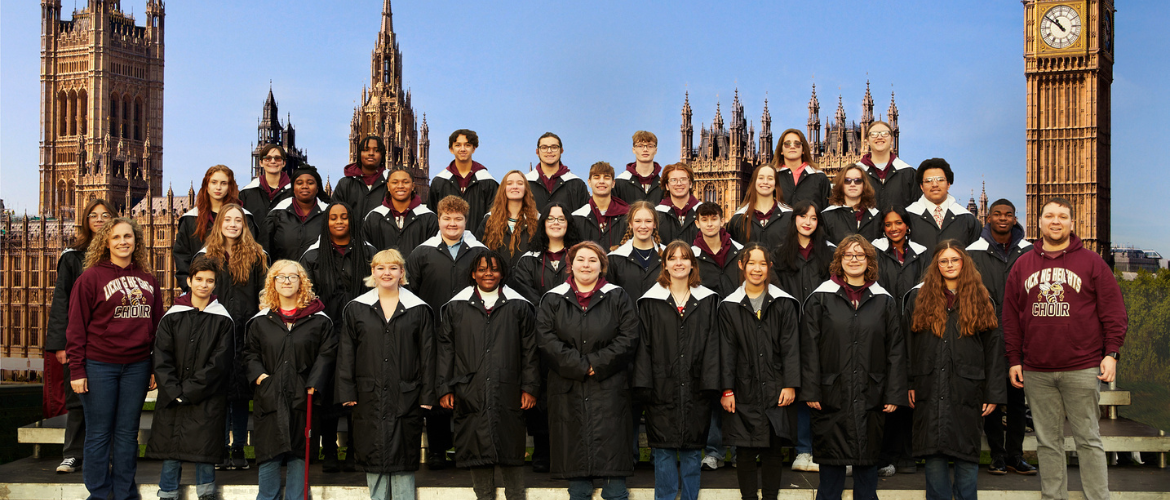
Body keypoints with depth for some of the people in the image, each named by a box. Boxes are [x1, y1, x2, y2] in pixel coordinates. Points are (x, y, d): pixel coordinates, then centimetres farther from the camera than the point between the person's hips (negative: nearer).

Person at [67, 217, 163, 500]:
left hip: (137, 367, 4)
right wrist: (77, 370, -8)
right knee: (98, 434, 5)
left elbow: (156, 324, 12)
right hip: (99, 367, -4)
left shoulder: (147, 279, 9)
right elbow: (76, 326, -4)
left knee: (128, 433, 10)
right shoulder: (91, 277, -3)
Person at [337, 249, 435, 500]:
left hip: (406, 397, -1)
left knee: (404, 460, 1)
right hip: (369, 397, 1)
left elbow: (427, 355, 4)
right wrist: (347, 393, 0)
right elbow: (345, 354, 8)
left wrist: (427, 396, -2)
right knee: (374, 459, 6)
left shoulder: (419, 310, 5)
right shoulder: (356, 309, 8)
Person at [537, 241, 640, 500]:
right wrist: (580, 366, -12)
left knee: (611, 445, -2)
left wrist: (597, 363, -13)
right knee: (574, 447, 5)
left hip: (609, 387, -1)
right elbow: (547, 340, -4)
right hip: (568, 387, 1)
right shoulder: (552, 300, 7)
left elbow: (628, 337, -4)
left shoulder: (618, 298, 6)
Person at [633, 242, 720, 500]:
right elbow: (643, 344, 1)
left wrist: (710, 383, -5)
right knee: (663, 450, 4)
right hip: (662, 388, -1)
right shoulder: (651, 301, 4)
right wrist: (643, 383, -6)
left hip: (695, 387, 1)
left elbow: (712, 343, 3)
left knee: (692, 450, 8)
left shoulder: (707, 300, 7)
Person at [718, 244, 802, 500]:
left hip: (776, 390, 0)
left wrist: (790, 384, -5)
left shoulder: (784, 304, 5)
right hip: (744, 391, 0)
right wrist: (726, 390, -3)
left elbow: (791, 347, 2)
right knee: (745, 451, 2)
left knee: (773, 450, 5)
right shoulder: (729, 306, 4)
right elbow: (727, 350, 3)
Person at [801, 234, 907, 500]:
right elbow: (809, 347, 0)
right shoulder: (821, 298, 3)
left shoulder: (885, 301, 8)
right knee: (831, 464, 4)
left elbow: (895, 349, 6)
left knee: (868, 460, 8)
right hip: (831, 395, -1)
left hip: (870, 396, 2)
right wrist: (810, 391, -7)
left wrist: (894, 394, -1)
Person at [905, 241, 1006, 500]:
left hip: (967, 389, -1)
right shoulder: (919, 297, 8)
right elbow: (908, 344, 7)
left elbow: (994, 347, 4)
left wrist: (993, 393, -1)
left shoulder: (980, 299, 6)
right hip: (930, 390, 1)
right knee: (934, 452, 4)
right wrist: (909, 384, -1)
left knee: (967, 453, 5)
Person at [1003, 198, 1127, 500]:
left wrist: (1111, 353, -5)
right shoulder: (1023, 265, 12)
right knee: (1047, 442, 8)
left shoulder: (1091, 262, 5)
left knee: (1088, 440, 2)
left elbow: (1113, 310, 3)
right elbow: (1011, 316, 13)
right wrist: (1014, 359, 8)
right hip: (1036, 372, 3)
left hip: (1082, 370, -3)